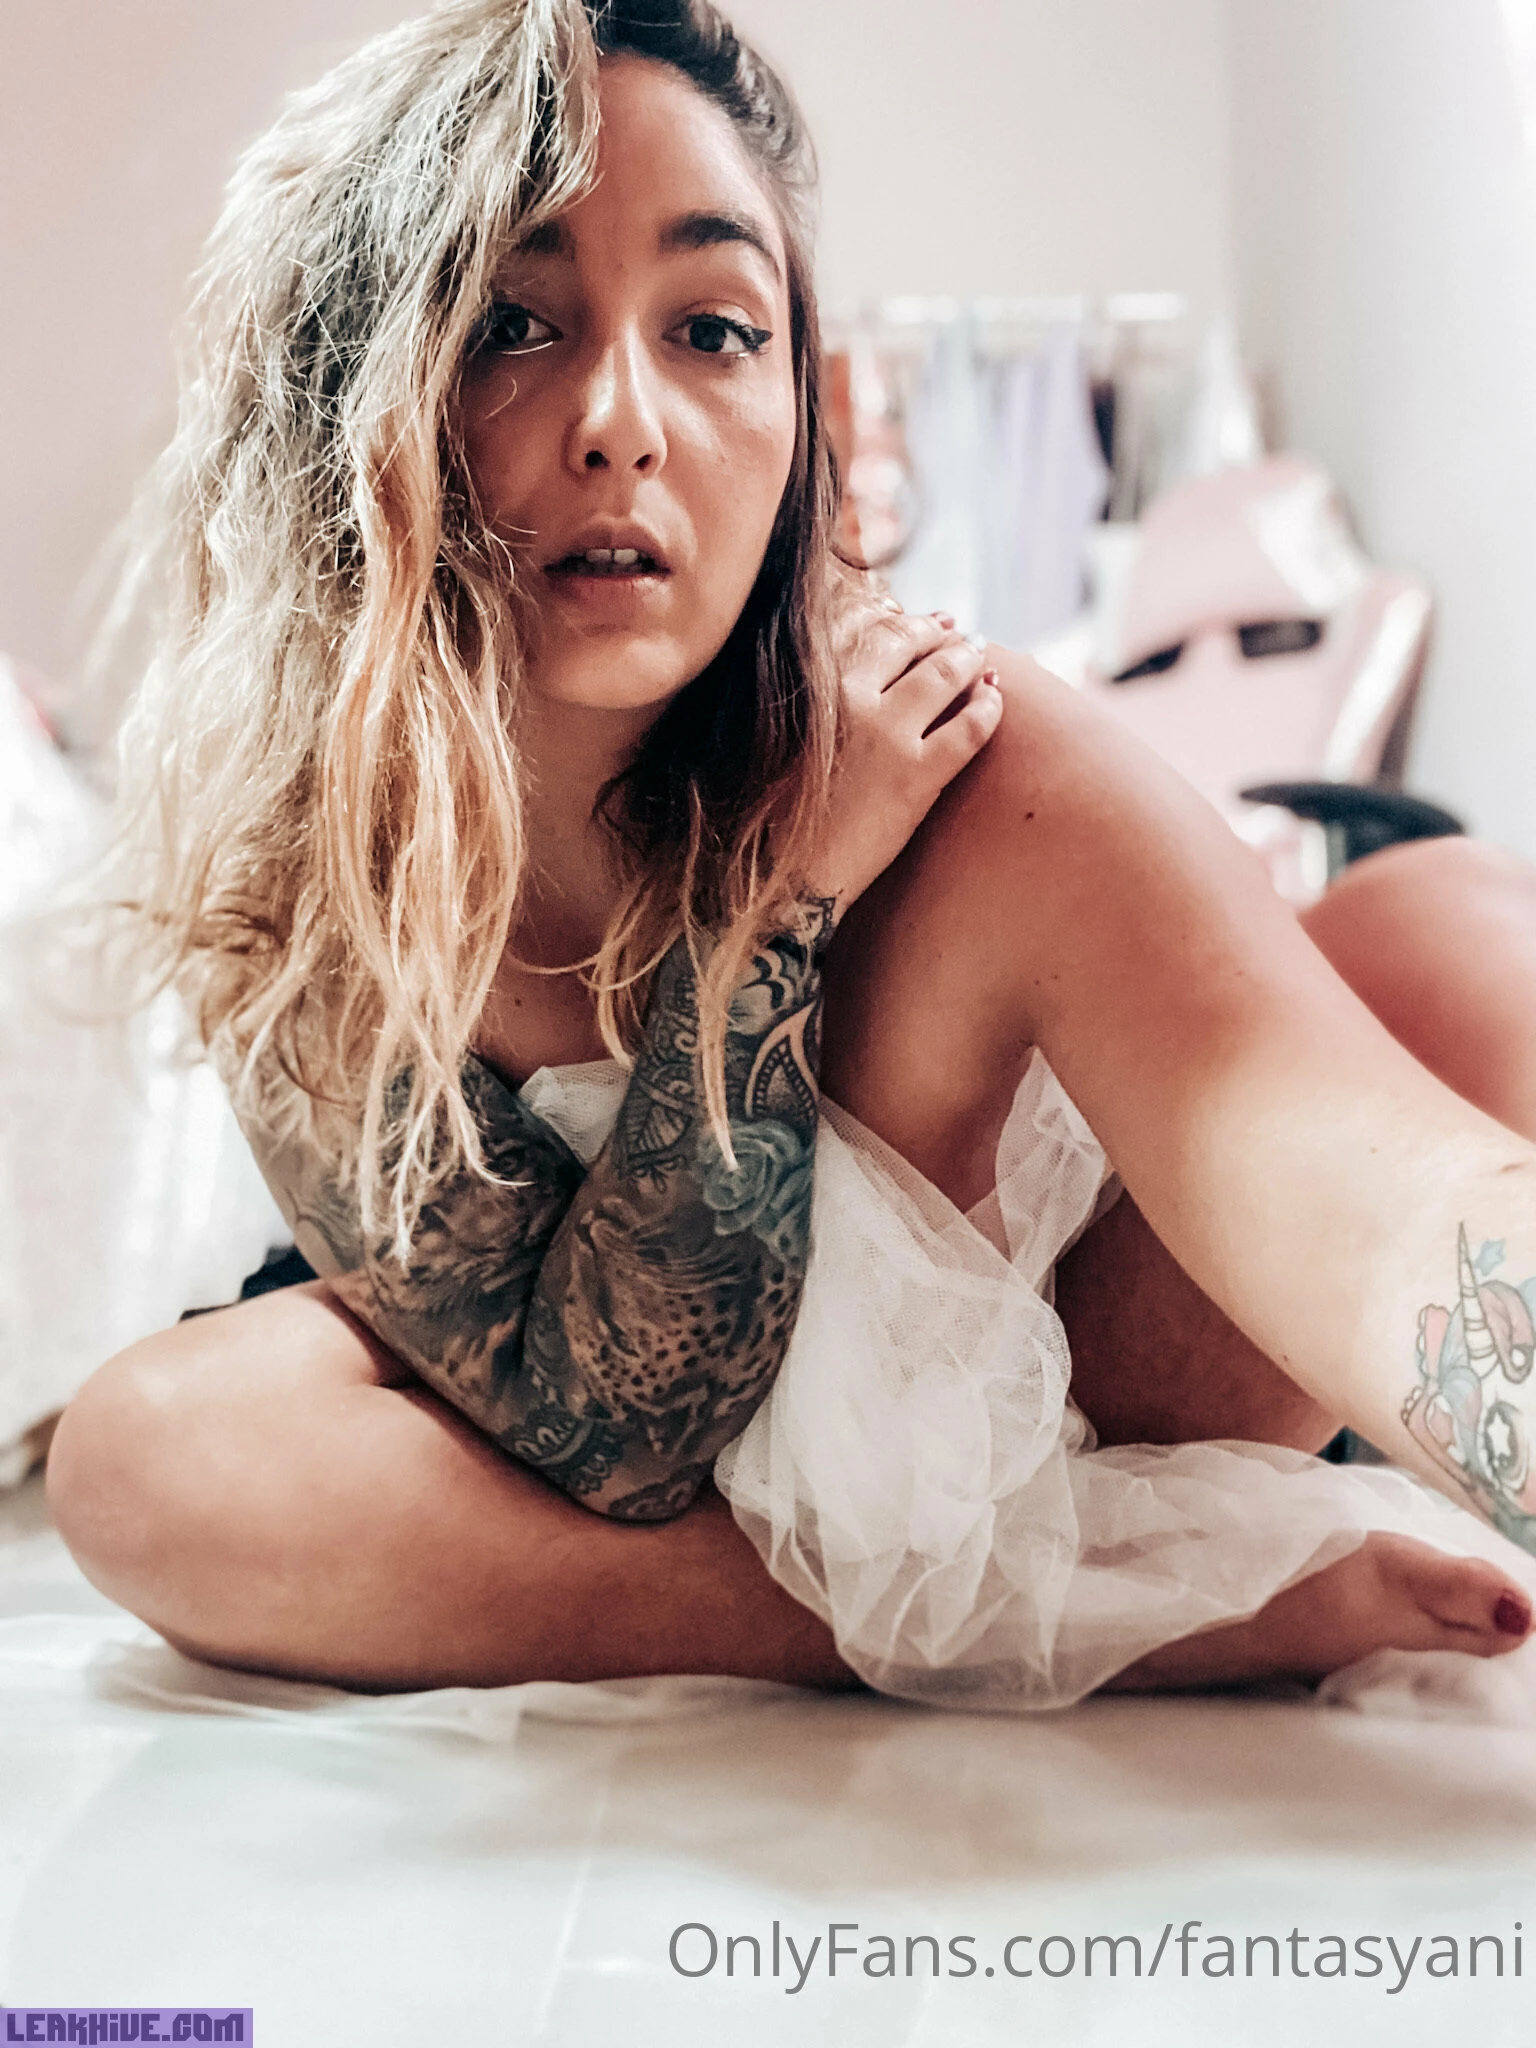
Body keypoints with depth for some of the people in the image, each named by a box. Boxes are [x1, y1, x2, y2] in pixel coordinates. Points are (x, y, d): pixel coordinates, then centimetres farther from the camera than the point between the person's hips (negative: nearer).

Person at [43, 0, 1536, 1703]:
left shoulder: (933, 748, -28)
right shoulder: (275, 851, -23)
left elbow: (1368, 1177, -44)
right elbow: (604, 1434, -27)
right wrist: (771, 910, -35)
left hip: (1058, 1424, -1)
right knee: (149, 1454, -30)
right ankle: (1131, 1613, -24)